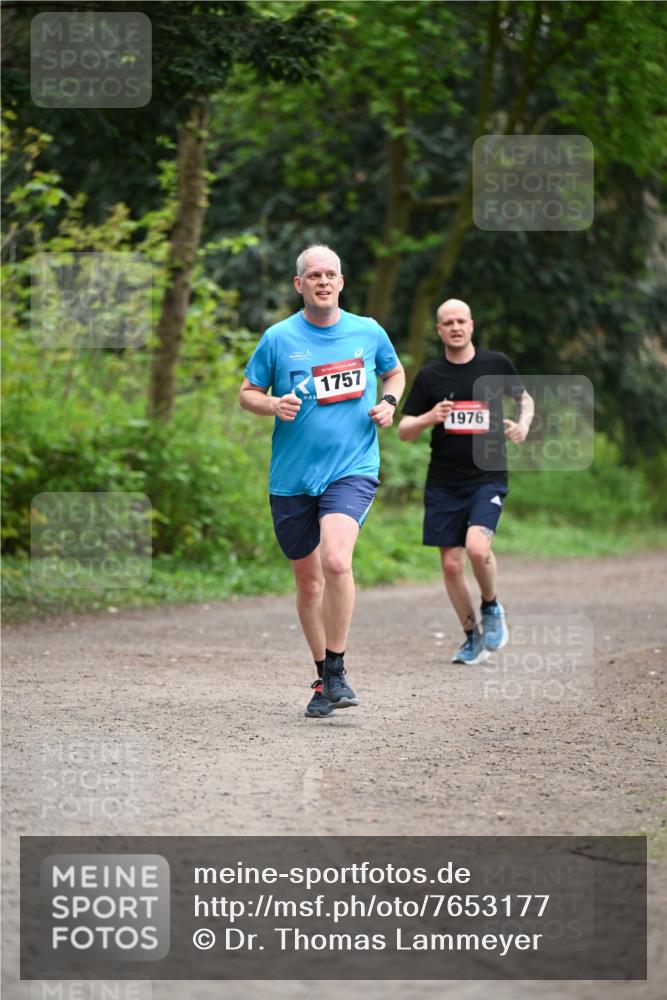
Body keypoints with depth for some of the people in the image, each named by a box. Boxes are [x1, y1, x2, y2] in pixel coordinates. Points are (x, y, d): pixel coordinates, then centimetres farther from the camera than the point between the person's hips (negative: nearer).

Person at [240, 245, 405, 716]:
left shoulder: (369, 332, 4)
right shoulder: (278, 338, 1)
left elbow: (395, 373, 23)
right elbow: (247, 392, 9)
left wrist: (389, 403, 3)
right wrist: (273, 404, -12)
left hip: (352, 469, -2)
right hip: (292, 478, 2)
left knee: (336, 561, -25)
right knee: (308, 580, 9)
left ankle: (337, 672, -12)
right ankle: (324, 678, 27)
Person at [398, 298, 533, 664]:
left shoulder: (496, 364, 2)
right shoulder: (429, 376, 3)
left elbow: (525, 398, 20)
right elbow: (403, 431, 4)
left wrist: (523, 424, -1)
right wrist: (429, 418, -17)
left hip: (488, 477, -2)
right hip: (444, 483, 2)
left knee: (477, 546, -24)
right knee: (451, 564, 2)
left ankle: (492, 608, 5)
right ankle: (473, 637, 19)